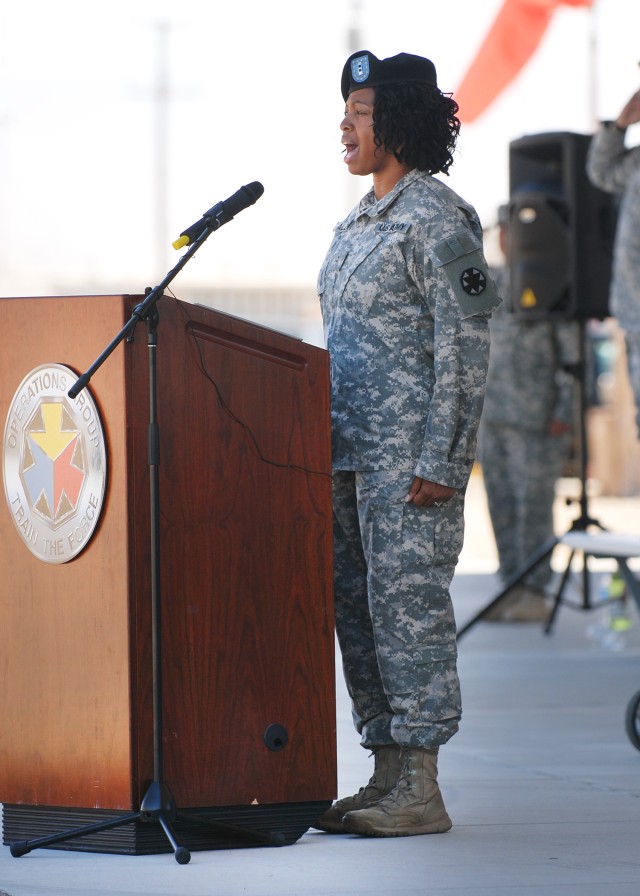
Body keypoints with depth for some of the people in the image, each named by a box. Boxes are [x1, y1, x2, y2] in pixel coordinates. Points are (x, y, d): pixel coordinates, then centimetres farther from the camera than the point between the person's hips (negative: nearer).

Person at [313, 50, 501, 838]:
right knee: (358, 608, 8)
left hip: (412, 449, -9)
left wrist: (440, 462, -20)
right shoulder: (359, 225, 18)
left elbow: (465, 346, -14)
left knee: (407, 602, -9)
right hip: (351, 449, 9)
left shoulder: (438, 219, -10)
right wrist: (327, 451, 18)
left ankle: (420, 792, -6)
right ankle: (387, 778, 14)